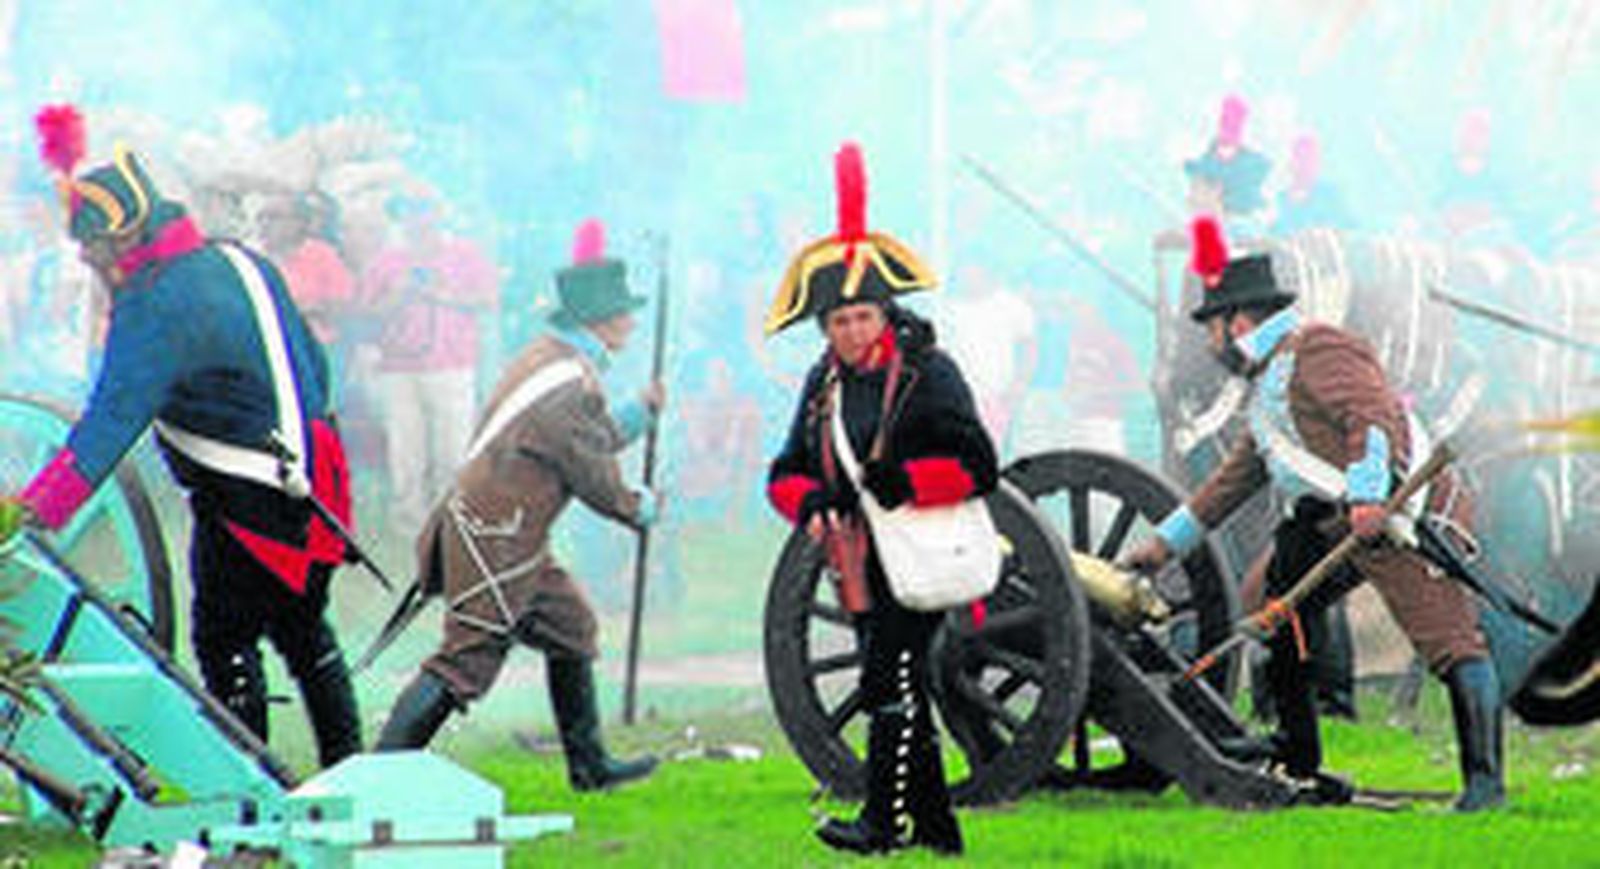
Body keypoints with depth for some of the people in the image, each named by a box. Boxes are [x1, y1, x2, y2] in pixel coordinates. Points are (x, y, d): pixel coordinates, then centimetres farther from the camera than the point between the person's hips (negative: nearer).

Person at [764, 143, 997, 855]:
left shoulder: (928, 374, -8)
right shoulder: (825, 383, 10)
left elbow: (977, 465, -14)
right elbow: (787, 470, 13)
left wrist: (902, 483, -26)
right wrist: (811, 502, -9)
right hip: (859, 558, 7)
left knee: (892, 682, -16)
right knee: (897, 693, 10)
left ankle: (884, 820, -16)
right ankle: (936, 829, 18)